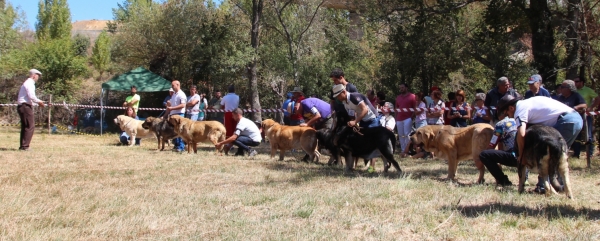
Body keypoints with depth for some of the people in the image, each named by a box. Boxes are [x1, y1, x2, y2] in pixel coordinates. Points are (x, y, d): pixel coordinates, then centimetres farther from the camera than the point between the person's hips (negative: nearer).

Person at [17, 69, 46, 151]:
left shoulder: (27, 83, 21)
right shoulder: (30, 83, -10)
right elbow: (31, 96, -22)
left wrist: (37, 103, 14)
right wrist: (39, 102, -9)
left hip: (22, 106, 10)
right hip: (26, 106, -10)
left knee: (25, 127, 13)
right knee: (30, 126, -10)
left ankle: (22, 146, 16)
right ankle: (25, 146, -11)